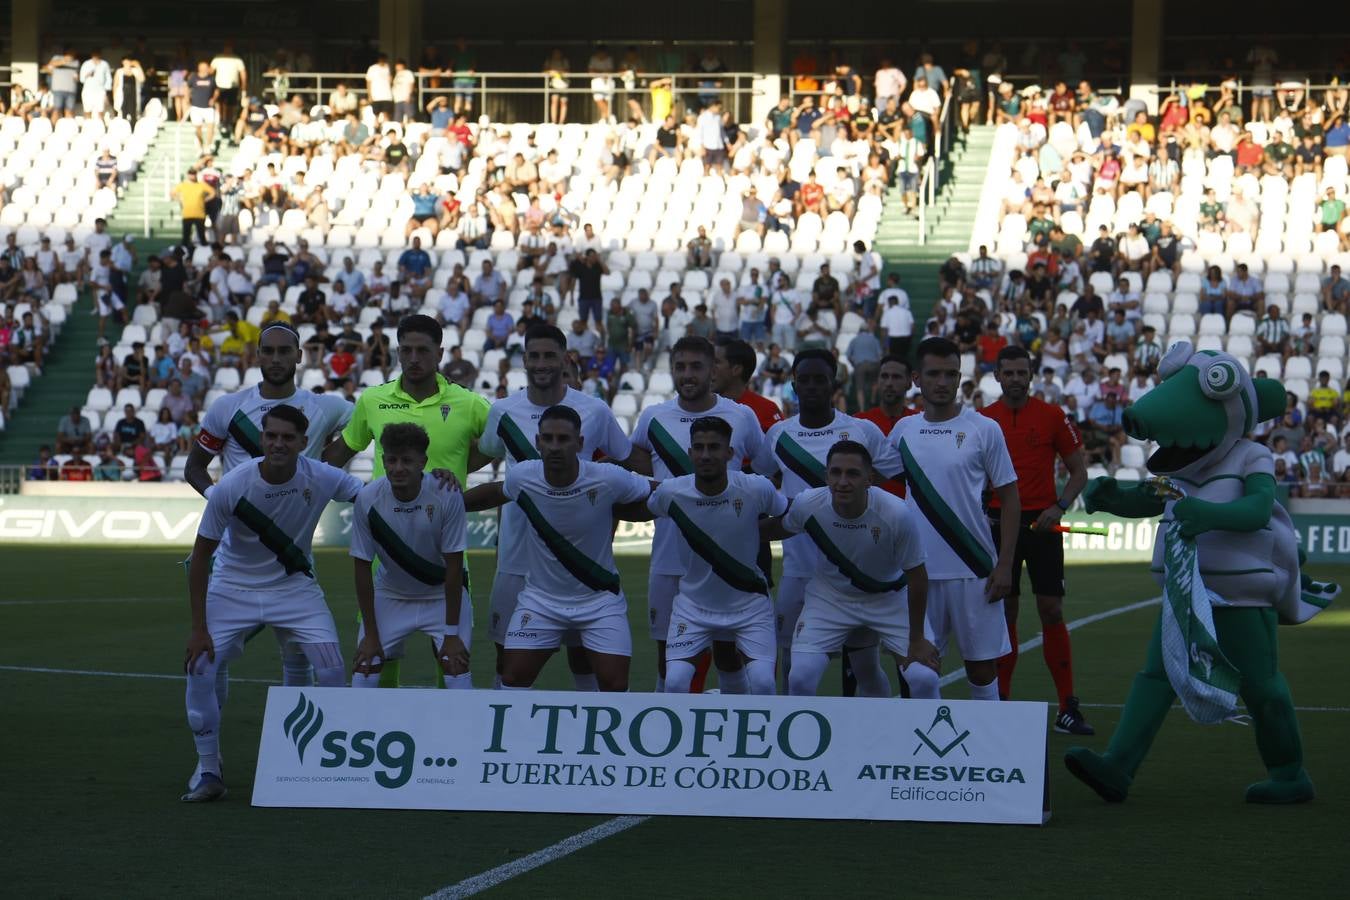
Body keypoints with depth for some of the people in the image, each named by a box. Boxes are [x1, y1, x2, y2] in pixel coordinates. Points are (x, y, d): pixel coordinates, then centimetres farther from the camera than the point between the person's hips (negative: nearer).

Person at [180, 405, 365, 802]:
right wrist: (198, 628, -15)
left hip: (295, 586, 1)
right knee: (199, 668, -14)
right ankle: (208, 772, 2)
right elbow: (201, 556, -14)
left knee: (331, 667, -13)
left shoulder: (320, 478, -18)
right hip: (233, 587, -1)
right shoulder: (231, 488, -22)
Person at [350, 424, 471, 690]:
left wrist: (452, 634, -15)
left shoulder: (447, 495, -22)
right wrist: (370, 634, -8)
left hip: (442, 596, -1)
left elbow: (454, 566, -16)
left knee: (457, 674, -13)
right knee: (362, 675, -7)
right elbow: (362, 568, -9)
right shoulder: (367, 499, -18)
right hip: (390, 597, 1)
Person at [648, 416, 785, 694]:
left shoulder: (757, 489, -19)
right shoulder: (669, 492, -16)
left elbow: (789, 517, 2)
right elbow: (642, 511, 8)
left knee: (762, 682, -16)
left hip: (749, 603, -1)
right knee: (675, 682, -14)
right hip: (693, 605, 1)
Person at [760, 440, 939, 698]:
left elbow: (916, 576, -16)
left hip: (889, 598, -1)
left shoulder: (895, 513, -30)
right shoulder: (807, 504, -24)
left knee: (923, 679, -14)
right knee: (800, 678, -14)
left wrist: (917, 640, -11)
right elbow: (781, 528, 3)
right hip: (830, 597, 1)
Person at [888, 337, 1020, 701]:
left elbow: (1010, 498, 0)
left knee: (982, 668, 3)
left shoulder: (983, 429, -2)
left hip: (973, 571, -3)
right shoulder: (902, 431, 6)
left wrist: (1004, 565, -6)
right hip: (919, 571, 3)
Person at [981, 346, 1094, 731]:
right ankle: (1001, 702, 11)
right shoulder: (983, 420, 5)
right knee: (1004, 612, 4)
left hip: (1042, 523, -2)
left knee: (1051, 611, -4)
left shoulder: (1052, 417, 0)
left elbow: (1079, 472, 5)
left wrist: (1059, 506, -10)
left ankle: (1068, 708, -2)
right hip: (999, 523, 2)